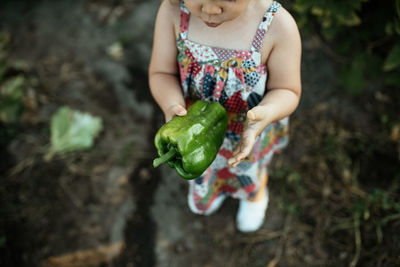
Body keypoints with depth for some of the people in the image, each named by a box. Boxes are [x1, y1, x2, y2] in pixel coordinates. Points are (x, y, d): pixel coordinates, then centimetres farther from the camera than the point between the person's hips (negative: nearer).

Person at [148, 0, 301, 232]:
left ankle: (256, 195, 72)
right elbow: (162, 74, -17)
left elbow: (287, 91, -21)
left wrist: (266, 113, -43)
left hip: (249, 133, -2)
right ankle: (215, 187, 74)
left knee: (248, 172, 33)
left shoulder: (279, 25, -34)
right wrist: (172, 107, -39)